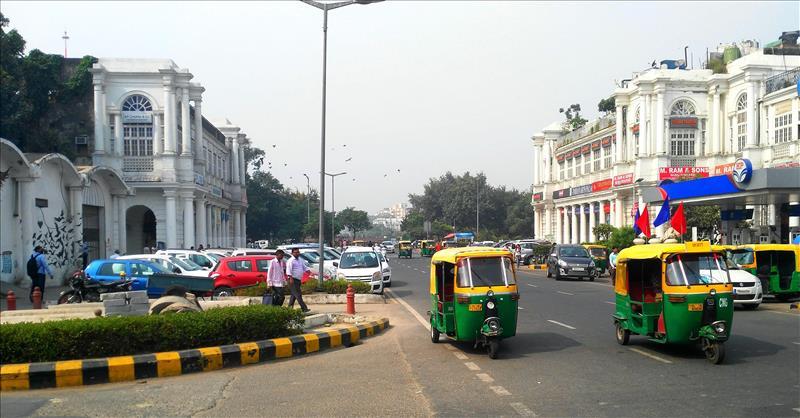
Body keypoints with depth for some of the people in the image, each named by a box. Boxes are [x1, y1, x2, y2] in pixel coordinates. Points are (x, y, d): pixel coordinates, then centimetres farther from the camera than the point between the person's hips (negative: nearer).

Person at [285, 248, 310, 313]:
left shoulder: (300, 260, 17)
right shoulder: (291, 261, -9)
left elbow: (304, 267, 23)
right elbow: (288, 270, -17)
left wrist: (308, 270, 2)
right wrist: (291, 278, -27)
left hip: (298, 280, 9)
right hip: (293, 280, -9)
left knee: (294, 295, 13)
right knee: (298, 294, -11)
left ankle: (289, 308, 21)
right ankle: (304, 308, -16)